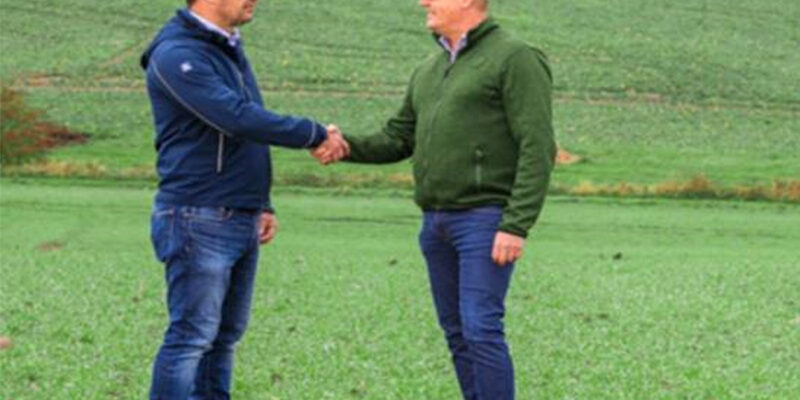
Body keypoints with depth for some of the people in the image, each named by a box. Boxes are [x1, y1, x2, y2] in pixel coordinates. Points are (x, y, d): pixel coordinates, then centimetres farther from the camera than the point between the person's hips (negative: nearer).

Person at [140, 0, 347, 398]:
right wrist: (315, 134, -17)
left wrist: (263, 205, 19)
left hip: (240, 221, 9)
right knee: (191, 336, -8)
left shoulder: (228, 49, 17)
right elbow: (237, 118, -24)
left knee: (224, 335, 9)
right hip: (198, 220, -9)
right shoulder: (177, 55, -14)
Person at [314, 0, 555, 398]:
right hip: (437, 222, 8)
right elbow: (397, 139, 16)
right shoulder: (430, 71, 16)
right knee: (458, 333, 8)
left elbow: (537, 150, -15)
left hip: (486, 220, -8)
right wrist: (347, 146, -4)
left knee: (480, 329, -14)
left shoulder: (515, 59, -9)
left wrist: (516, 226, -22)